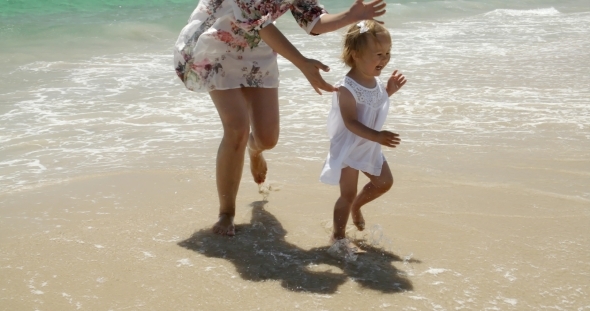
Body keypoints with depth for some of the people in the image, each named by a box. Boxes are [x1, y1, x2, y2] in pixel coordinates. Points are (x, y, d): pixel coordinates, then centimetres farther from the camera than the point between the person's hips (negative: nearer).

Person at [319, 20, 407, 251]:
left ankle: (356, 206, 41)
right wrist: (377, 136, -43)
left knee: (384, 182, 17)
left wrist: (389, 89, 4)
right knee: (348, 193, -1)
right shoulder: (347, 88, -28)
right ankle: (338, 236, 15)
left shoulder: (374, 81, 0)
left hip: (369, 148, 8)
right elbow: (351, 122, -33)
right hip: (348, 149, -8)